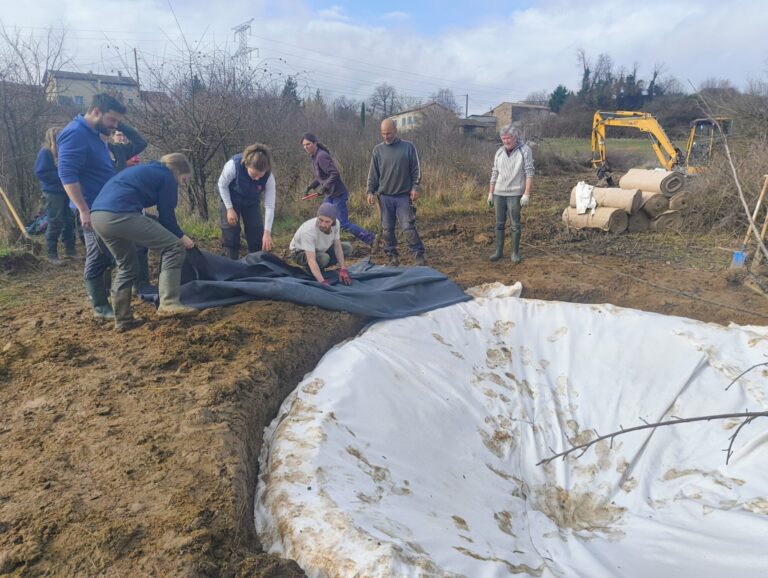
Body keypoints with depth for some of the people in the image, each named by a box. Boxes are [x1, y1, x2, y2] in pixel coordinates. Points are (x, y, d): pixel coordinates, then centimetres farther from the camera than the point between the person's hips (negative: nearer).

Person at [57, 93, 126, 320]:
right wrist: (84, 210, -27)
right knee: (98, 257, -3)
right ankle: (100, 307, 6)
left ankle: (102, 292, 26)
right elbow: (67, 175, -24)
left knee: (106, 254, 15)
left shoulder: (93, 134, 14)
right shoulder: (75, 134, -17)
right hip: (93, 209, -9)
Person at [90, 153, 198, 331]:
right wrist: (181, 236, 22)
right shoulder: (167, 178, 8)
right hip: (120, 215, -9)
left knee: (127, 266, 23)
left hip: (97, 215, 9)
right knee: (174, 248, -2)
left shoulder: (145, 170, 34)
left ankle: (122, 320, 24)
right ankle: (169, 303, -11)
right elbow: (166, 215, 6)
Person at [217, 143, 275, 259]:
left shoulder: (268, 176, -30)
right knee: (230, 236, -3)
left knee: (257, 236, -1)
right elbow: (222, 185, -17)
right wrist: (229, 209, -20)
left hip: (252, 203, 2)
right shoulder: (233, 165, -37)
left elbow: (270, 206, -26)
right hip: (230, 201, -2)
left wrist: (267, 232, -29)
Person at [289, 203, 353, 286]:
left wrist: (343, 270, -21)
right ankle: (309, 270, -3)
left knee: (347, 248, -9)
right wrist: (322, 281, -54)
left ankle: (318, 269, 2)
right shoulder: (308, 231, -40)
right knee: (324, 258, -36)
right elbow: (311, 260, -44)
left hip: (320, 249, 6)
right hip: (300, 252, -6)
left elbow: (337, 246, -12)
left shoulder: (336, 223, -23)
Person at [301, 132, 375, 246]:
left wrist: (325, 186, -30)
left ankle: (371, 238, 4)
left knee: (343, 223, -6)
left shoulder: (321, 156, -18)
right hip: (328, 195, 9)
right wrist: (310, 186, 12)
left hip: (338, 194, -9)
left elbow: (335, 174, -25)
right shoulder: (313, 157, 11)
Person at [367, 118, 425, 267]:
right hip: (385, 196, 3)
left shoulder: (408, 147, 1)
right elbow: (373, 173, 8)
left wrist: (415, 187, -7)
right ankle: (392, 256, 16)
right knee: (387, 228, 6)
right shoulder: (378, 149, 6)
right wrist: (370, 191, 2)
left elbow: (416, 169, 3)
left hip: (404, 196, -2)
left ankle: (419, 255, 3)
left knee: (408, 227, -6)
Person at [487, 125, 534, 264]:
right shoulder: (499, 152, 7)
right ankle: (499, 251, 18)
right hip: (499, 193, 4)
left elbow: (529, 173, -9)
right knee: (499, 223, 9)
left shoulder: (524, 150, -7)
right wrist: (490, 193, 10)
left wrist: (527, 194, -15)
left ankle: (515, 252, 13)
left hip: (515, 193, -4)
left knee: (515, 224, 3)